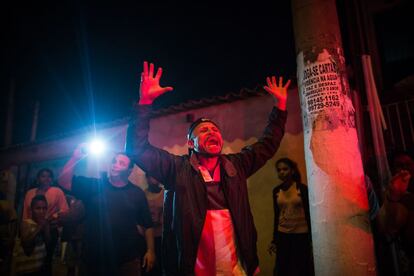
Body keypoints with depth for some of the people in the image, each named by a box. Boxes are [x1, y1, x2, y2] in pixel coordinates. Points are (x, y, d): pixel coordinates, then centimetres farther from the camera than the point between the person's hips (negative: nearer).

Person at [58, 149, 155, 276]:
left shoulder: (137, 193, 2)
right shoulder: (93, 186, 2)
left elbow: (147, 225, 3)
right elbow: (64, 182, -8)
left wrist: (150, 251, -3)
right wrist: (75, 158, -18)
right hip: (96, 258, 1)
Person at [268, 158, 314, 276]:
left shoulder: (302, 188, -6)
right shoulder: (276, 191, 4)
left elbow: (308, 213, -5)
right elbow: (276, 216, 9)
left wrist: (312, 238, -7)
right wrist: (274, 240, 10)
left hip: (301, 234, -3)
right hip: (282, 235, 3)